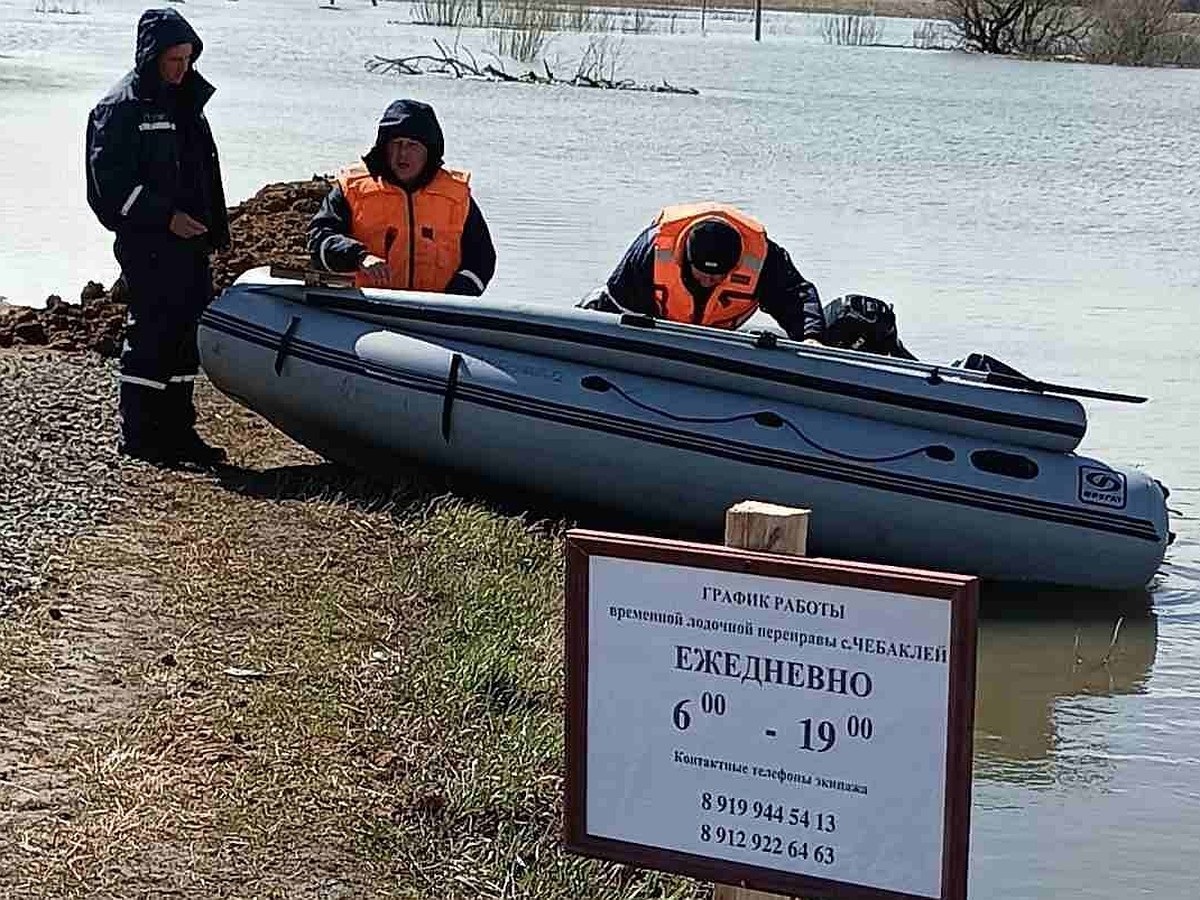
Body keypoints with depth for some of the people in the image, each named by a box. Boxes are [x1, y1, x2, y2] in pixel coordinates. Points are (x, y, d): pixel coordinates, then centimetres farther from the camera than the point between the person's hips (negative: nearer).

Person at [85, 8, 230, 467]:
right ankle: (138, 436, 3)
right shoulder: (120, 109, -8)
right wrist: (164, 217, -19)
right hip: (147, 243, -8)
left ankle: (176, 432, 18)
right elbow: (111, 182, -14)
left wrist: (214, 230, 17)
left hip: (189, 240, 8)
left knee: (186, 333, 10)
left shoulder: (186, 101, 17)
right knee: (150, 334, -6)